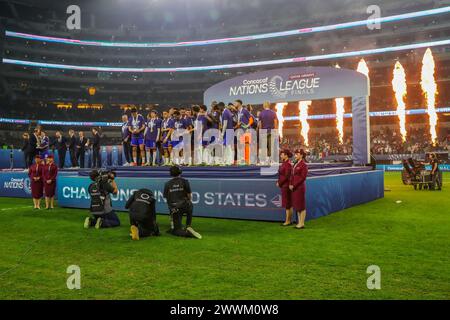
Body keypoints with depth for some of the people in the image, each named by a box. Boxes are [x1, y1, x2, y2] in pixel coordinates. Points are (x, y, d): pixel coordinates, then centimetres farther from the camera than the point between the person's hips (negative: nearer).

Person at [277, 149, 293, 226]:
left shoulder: (288, 164, -17)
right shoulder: (284, 163, 11)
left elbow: (287, 176, -20)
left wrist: (279, 183, -13)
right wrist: (279, 182, 3)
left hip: (286, 186, -9)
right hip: (284, 186, 9)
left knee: (287, 204, -3)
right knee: (289, 204, 12)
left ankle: (288, 221, 3)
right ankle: (289, 220, 18)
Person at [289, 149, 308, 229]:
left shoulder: (303, 164, -12)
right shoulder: (296, 164, 13)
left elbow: (303, 177, -16)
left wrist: (294, 185, -16)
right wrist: (290, 184, 2)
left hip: (300, 187, -9)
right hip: (294, 187, 9)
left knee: (301, 205, -2)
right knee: (296, 205, 12)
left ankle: (302, 224, 5)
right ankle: (299, 222, 20)